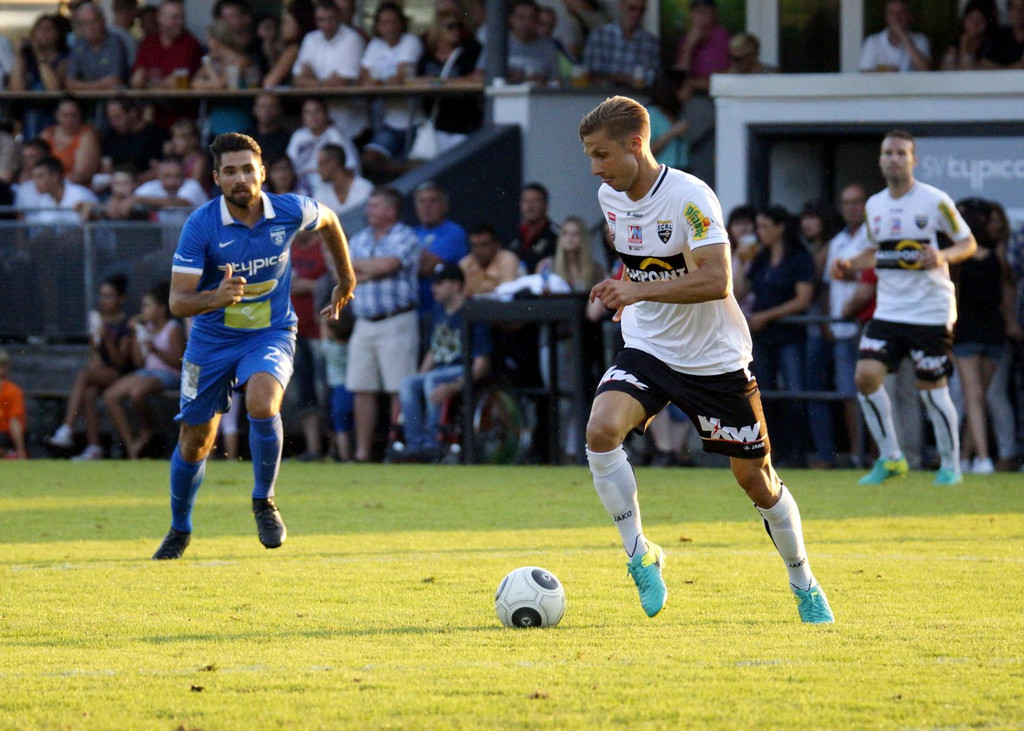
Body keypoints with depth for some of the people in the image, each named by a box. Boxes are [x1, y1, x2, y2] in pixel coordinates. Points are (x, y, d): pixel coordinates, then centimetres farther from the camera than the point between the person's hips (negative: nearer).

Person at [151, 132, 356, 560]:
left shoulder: (289, 212, -14)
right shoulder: (201, 226, -20)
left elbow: (328, 221, 12)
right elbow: (178, 302, -23)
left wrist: (346, 280, 22)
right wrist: (215, 297, -44)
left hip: (271, 333, 0)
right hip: (212, 339, 0)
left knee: (262, 402, -30)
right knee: (195, 440, 7)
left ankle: (264, 501, -7)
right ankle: (179, 531, 32)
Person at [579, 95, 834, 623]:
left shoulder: (690, 198, -22)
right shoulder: (610, 198, 0)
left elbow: (716, 281, -32)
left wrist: (642, 291, -39)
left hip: (714, 359, -5)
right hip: (646, 349, 5)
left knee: (755, 477, 5)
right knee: (600, 430, -24)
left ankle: (804, 588, 26)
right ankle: (640, 556, -10)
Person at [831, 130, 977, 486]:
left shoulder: (935, 201, -7)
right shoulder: (874, 206, 9)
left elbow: (968, 242, -1)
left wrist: (943, 256, -21)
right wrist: (849, 264, 4)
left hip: (931, 310, -5)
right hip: (889, 309, 5)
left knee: (932, 389, -2)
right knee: (866, 374, -11)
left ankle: (951, 465, 16)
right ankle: (890, 457, 3)